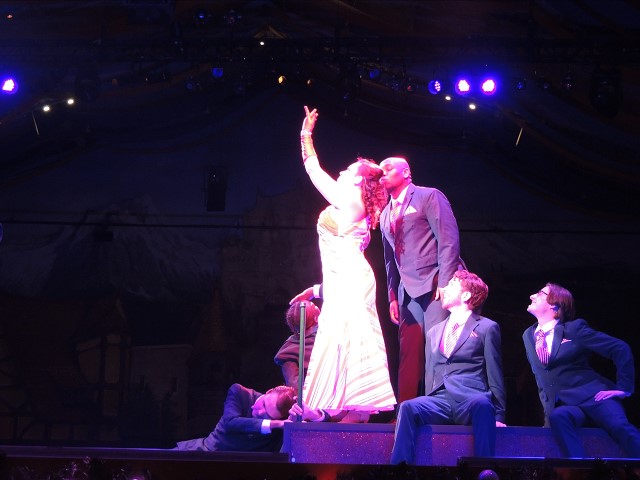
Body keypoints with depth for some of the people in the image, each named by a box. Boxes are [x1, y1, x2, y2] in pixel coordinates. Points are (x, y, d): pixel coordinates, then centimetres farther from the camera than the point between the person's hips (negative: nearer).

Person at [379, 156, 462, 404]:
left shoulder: (429, 197, 0)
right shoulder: (386, 215, 21)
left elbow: (448, 239, -8)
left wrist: (445, 282, -16)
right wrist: (393, 296, 13)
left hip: (436, 284, -6)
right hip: (408, 291, 6)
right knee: (409, 355, 1)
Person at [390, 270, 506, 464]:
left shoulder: (487, 328, 11)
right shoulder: (434, 332, 28)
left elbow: (495, 377, 7)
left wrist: (499, 417, 0)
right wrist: (427, 409, 11)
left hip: (471, 401, -4)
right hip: (440, 401, 4)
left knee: (481, 404, -40)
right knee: (407, 407, -29)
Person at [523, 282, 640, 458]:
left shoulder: (574, 328, 0)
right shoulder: (528, 335, 16)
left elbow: (621, 349, -2)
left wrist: (624, 388, -6)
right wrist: (547, 405, 15)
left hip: (592, 396, -3)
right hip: (562, 405, 3)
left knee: (620, 427, -33)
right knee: (557, 417, -35)